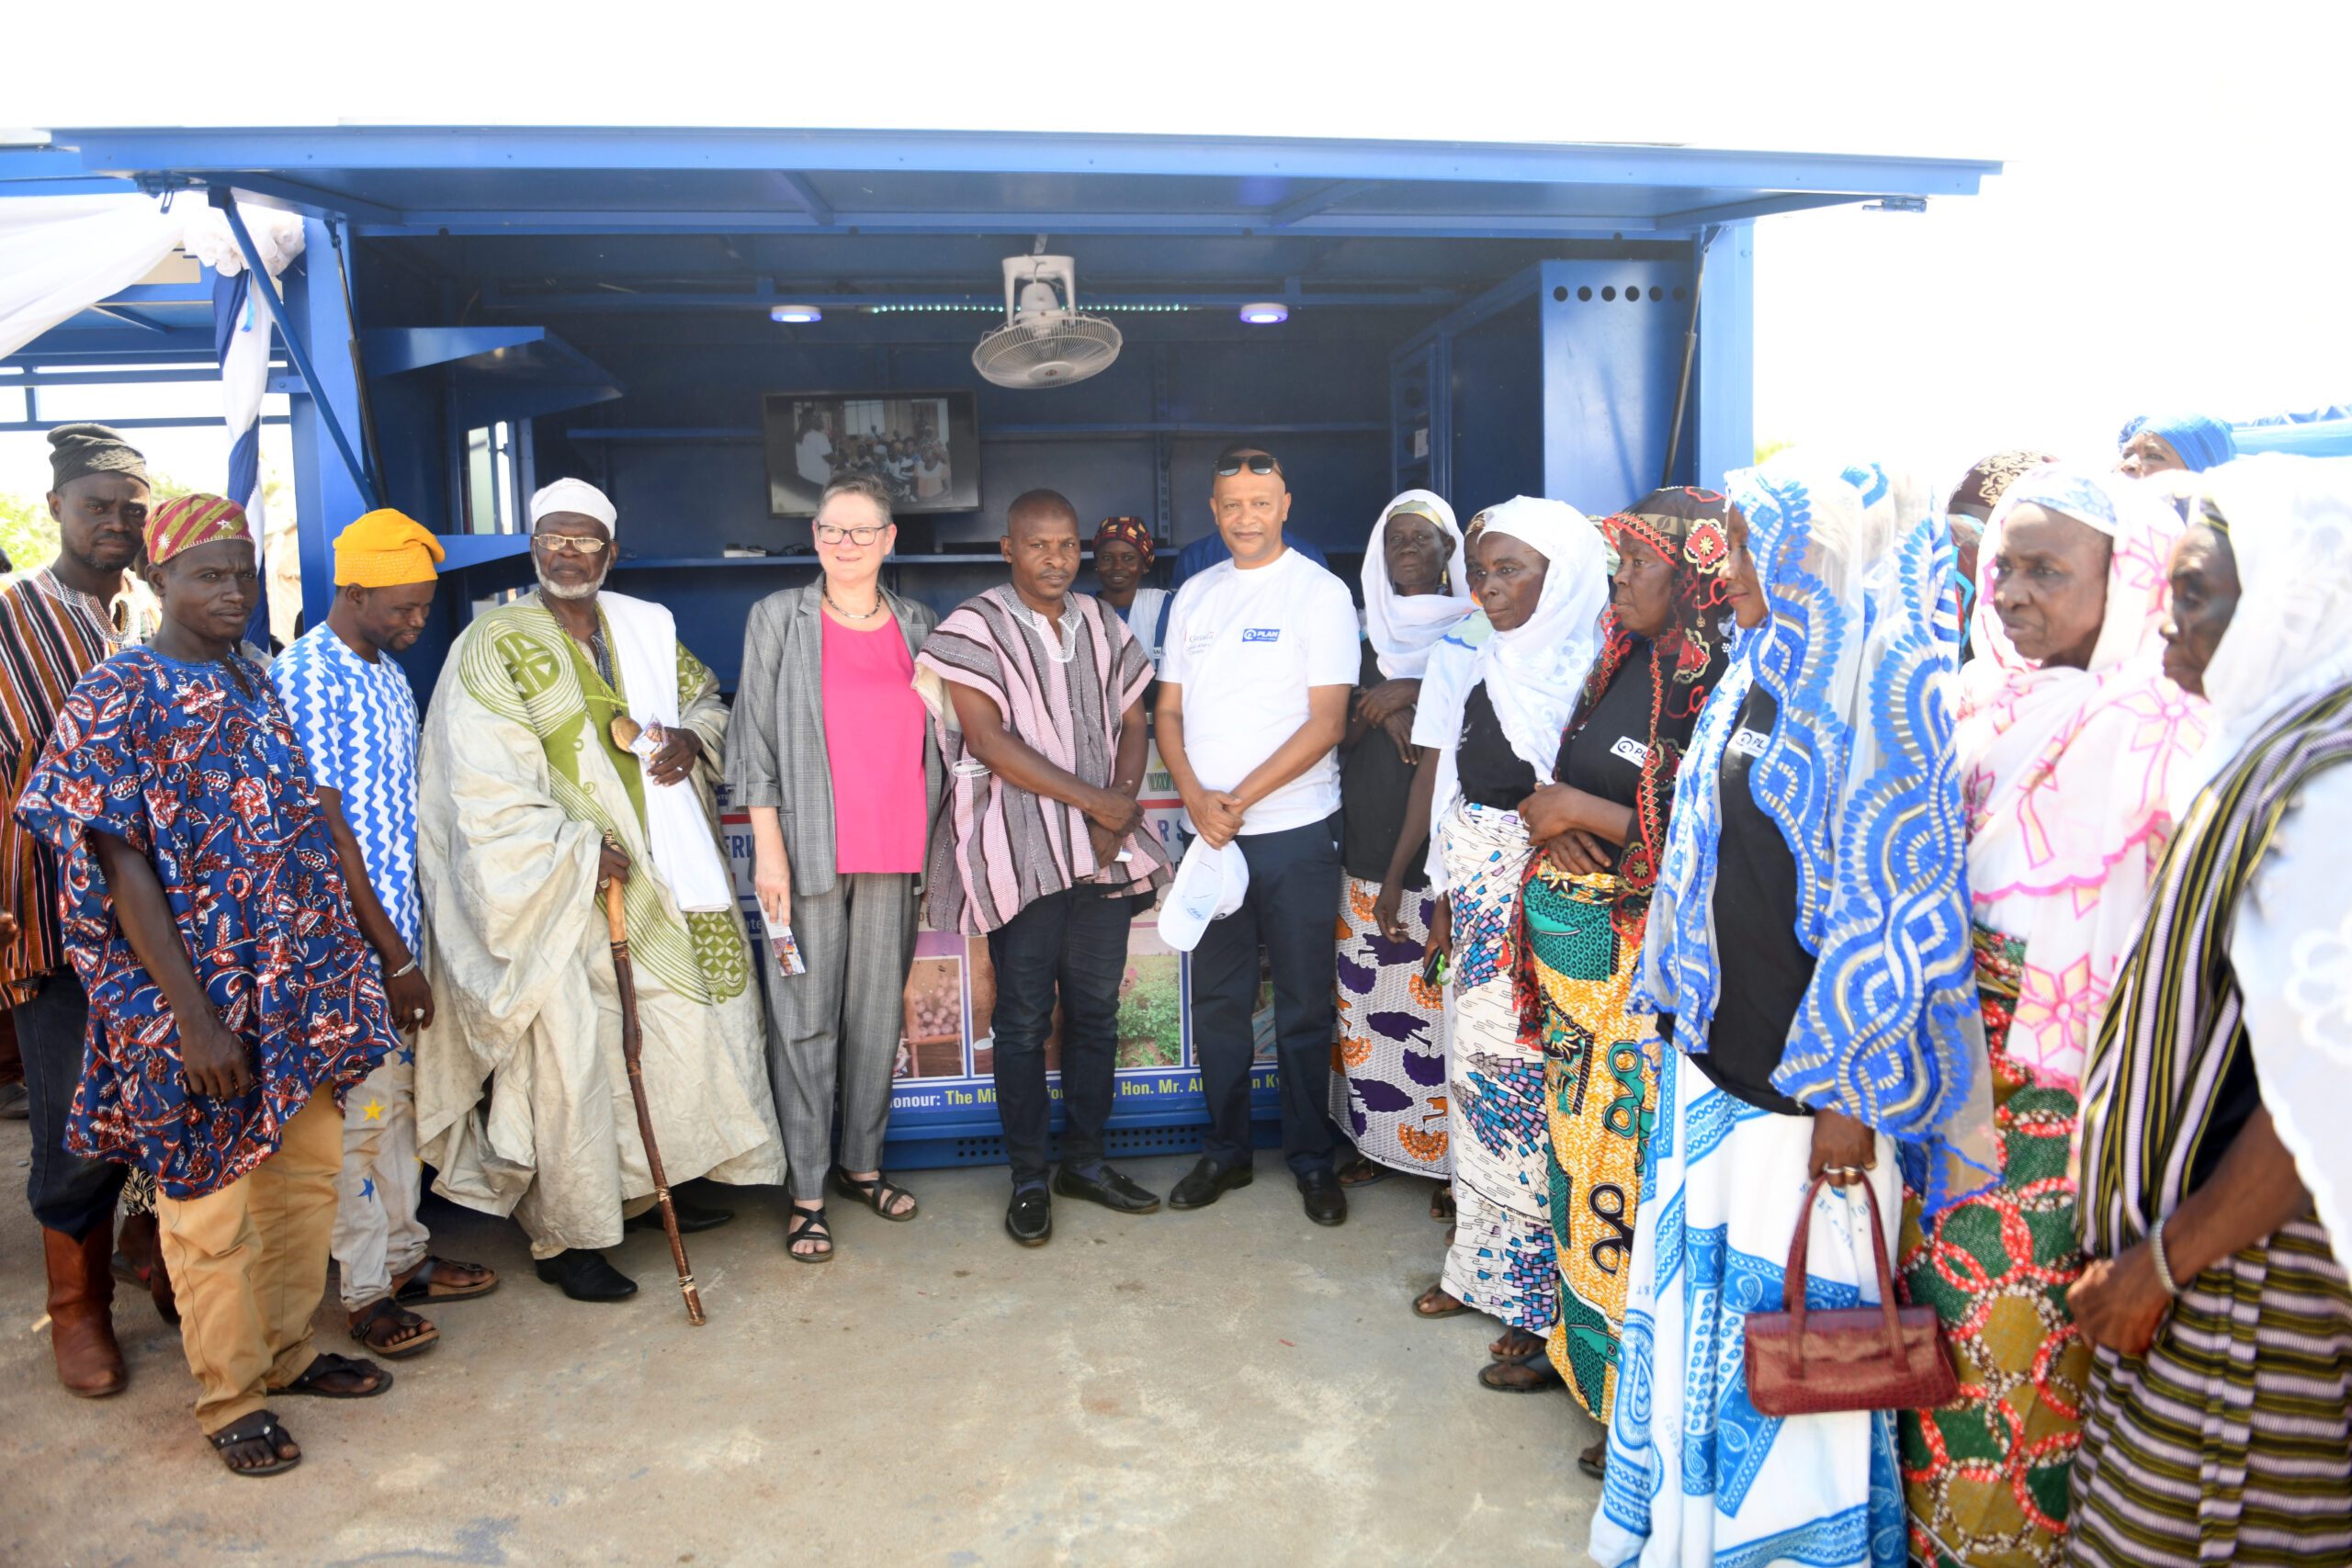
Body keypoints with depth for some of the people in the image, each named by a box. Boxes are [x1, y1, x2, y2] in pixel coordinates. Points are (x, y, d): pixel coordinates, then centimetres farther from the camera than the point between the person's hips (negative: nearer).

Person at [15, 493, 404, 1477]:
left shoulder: (257, 684, 8)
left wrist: (346, 964, 12)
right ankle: (230, 1397, 25)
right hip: (200, 1004, -7)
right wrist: (195, 1021, -19)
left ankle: (286, 1351, 36)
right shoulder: (116, 700, -12)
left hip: (299, 990, 7)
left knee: (308, 1176, 16)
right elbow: (124, 869, -16)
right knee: (211, 1208, 8)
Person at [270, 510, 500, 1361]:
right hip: (352, 936, -8)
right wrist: (395, 957, -18)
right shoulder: (307, 678, -17)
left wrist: (411, 936, 16)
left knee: (399, 1094, 16)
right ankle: (364, 1292, 13)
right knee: (363, 1107, 0)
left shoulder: (388, 673, 11)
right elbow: (326, 829, -19)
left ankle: (403, 1255, 29)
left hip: (397, 921, 9)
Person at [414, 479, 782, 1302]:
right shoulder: (495, 645, -8)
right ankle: (566, 1239, 12)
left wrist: (693, 735, -2)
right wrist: (579, 849, -20)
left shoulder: (647, 626, 8)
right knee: (568, 1055, -2)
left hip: (655, 871, 6)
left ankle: (647, 1186, 33)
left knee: (678, 1024, 12)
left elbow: (706, 696, 22)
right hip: (555, 883, -6)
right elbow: (488, 779, -15)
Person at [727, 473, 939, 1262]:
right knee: (807, 1019, 0)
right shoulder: (779, 617, 2)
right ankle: (806, 1191, 10)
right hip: (809, 849, -3)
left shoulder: (917, 625, 10)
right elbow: (754, 735, -1)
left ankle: (862, 1162, 26)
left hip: (893, 848, 3)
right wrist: (768, 845, -8)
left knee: (879, 1011, 10)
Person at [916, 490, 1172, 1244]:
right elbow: (991, 741, -13)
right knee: (1024, 1019, 3)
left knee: (1096, 1009, 11)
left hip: (1103, 849, 5)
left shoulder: (1103, 625, 12)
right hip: (1020, 852, -5)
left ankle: (1085, 1160, 24)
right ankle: (1028, 1178, 15)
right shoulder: (974, 628, -5)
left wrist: (1123, 802, -6)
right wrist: (1093, 800, -14)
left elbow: (1132, 722, 13)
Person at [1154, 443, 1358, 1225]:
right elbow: (1169, 711, 10)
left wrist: (1238, 799, -14)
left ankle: (1311, 1158, 20)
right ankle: (1225, 1150, 25)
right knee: (1217, 1000, 11)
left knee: (1304, 1006, 5)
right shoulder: (1194, 595, 11)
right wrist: (1196, 799, -7)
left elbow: (1325, 722, -10)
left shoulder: (1320, 593, -4)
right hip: (1209, 830, 4)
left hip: (1293, 829, -4)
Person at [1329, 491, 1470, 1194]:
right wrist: (1383, 711, -10)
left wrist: (1406, 692, -14)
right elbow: (1337, 726, 9)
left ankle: (1449, 1150, 7)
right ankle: (1376, 1135, 19)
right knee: (1369, 989, 6)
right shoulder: (1368, 634, 15)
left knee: (1439, 995, -5)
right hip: (1370, 837, 4)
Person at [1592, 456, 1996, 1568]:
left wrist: (1851, 1096, -15)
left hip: (1810, 1078, -7)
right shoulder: (1757, 676, 8)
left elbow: (1900, 904, -16)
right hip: (1716, 1051, 8)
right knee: (1697, 1289, 18)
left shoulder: (1878, 692, -15)